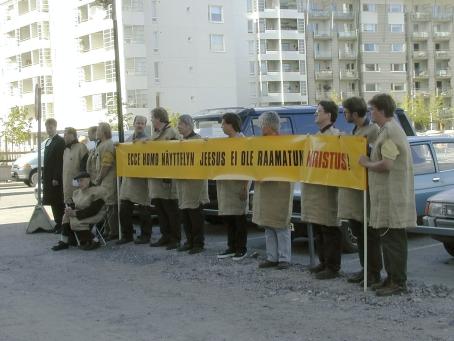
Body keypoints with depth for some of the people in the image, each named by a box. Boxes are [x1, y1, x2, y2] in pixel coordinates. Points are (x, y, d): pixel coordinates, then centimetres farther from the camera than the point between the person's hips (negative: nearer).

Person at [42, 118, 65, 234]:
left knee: (58, 202, -4)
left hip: (56, 178, -8)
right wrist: (44, 177, 14)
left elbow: (60, 161, -16)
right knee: (53, 202, 10)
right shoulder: (48, 142, 18)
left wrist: (56, 178, -20)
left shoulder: (60, 141, -10)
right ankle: (58, 224, 15)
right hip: (48, 178, 8)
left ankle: (61, 224, 1)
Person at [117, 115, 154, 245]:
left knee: (143, 210, 3)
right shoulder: (128, 140, 16)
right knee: (124, 210, 6)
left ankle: (145, 235, 13)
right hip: (128, 179, 6)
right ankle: (126, 235, 17)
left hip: (141, 180, -6)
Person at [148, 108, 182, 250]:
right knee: (160, 210, 12)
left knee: (171, 210, -2)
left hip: (168, 179, -9)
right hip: (155, 178, 9)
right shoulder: (154, 133, 18)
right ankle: (165, 236, 20)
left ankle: (175, 239, 5)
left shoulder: (172, 132, -11)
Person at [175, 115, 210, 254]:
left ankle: (198, 243, 4)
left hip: (195, 181, -8)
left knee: (195, 213, -3)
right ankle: (189, 241, 19)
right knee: (184, 213, 10)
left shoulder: (197, 139, -8)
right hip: (182, 181, 8)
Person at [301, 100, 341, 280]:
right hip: (313, 189, 10)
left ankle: (332, 267, 2)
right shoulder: (317, 136, 19)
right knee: (318, 229, 15)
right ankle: (323, 262, 24)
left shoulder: (335, 135, -11)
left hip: (326, 189, -9)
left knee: (329, 230, -3)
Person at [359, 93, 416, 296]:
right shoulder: (389, 129, 18)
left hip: (392, 197, -11)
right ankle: (392, 278, 23)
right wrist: (370, 162, 13)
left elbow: (387, 164, -23)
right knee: (389, 239, 15)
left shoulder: (390, 131, -16)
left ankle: (398, 283, -1)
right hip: (388, 196, 11)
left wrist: (367, 164, -9)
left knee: (393, 240, -6)